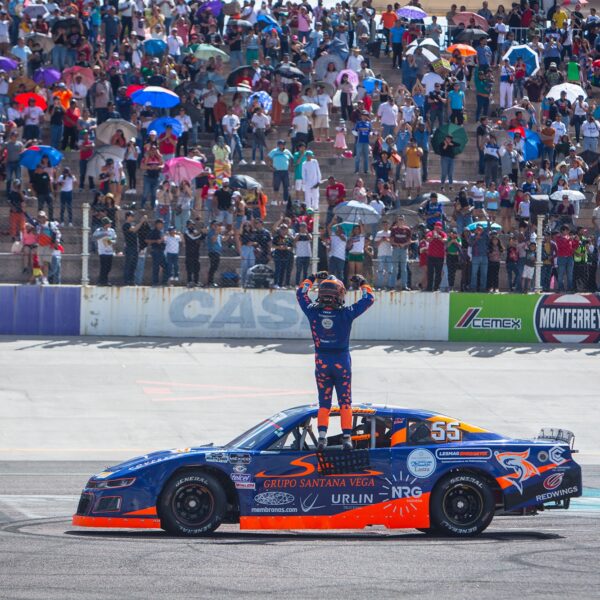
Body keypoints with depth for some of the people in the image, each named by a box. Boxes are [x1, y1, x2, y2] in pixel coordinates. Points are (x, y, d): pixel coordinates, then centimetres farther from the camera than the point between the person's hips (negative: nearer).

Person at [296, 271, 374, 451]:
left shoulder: (313, 311, -10)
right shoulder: (346, 313, -14)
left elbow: (301, 293, 10)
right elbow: (368, 299, -1)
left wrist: (313, 278, 21)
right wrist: (363, 283, 15)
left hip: (321, 362, 2)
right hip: (342, 362, -2)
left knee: (324, 402, 11)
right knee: (345, 402, 8)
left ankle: (322, 436, 0)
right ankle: (346, 437, 4)